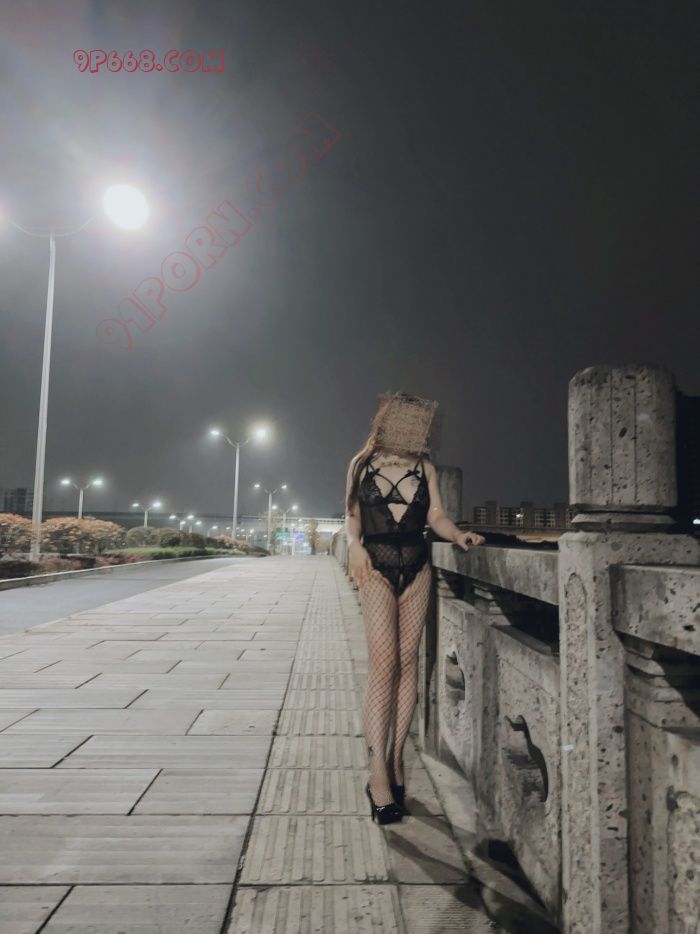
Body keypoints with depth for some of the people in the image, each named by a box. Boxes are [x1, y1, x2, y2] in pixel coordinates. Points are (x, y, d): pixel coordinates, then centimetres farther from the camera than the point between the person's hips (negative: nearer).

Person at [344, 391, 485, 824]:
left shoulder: (425, 469, 9)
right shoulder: (362, 465, 4)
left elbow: (436, 515, 5)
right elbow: (352, 515, 9)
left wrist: (457, 534, -14)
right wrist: (355, 544, -9)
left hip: (416, 568, 3)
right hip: (377, 568, -3)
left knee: (408, 661, 4)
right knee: (383, 661, -12)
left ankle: (396, 758, 16)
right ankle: (378, 771, -8)